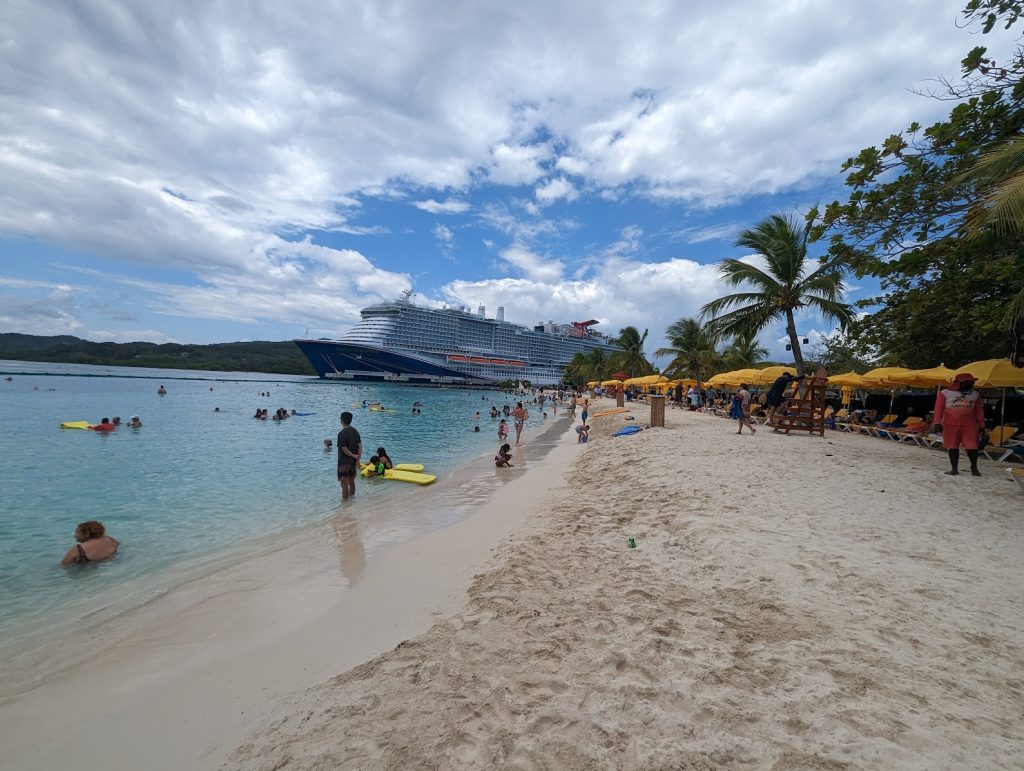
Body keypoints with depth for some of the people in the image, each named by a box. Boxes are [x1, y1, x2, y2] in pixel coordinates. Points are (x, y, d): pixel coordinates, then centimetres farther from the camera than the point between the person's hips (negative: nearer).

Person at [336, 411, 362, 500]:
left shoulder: (341, 434, -19)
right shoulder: (355, 431, 1)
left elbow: (344, 450, -20)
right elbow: (360, 446, 1)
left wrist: (354, 456, -8)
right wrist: (358, 459, 1)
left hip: (344, 462, -7)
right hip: (353, 461, 7)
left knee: (344, 483, 3)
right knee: (351, 481, 20)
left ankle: (345, 500, 11)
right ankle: (351, 496, 32)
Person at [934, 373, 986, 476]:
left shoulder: (975, 394, 11)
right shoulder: (945, 393, 0)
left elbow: (979, 410, 13)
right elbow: (939, 408, -1)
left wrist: (981, 425, 10)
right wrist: (938, 423, -7)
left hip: (969, 425, 2)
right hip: (950, 425, -2)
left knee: (972, 446, -1)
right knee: (952, 447, 4)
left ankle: (974, 468, 17)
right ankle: (954, 468, 13)